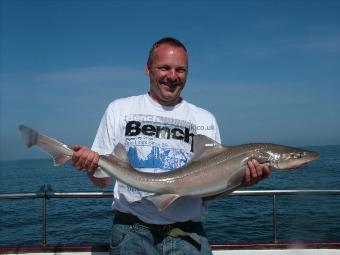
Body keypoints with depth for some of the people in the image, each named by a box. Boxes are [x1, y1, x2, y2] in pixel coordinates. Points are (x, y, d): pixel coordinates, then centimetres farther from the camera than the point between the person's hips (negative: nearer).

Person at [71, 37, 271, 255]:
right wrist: (90, 167, -14)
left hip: (188, 233, 1)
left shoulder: (205, 120, 9)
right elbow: (103, 179, 7)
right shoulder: (119, 109, 7)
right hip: (133, 230, 0)